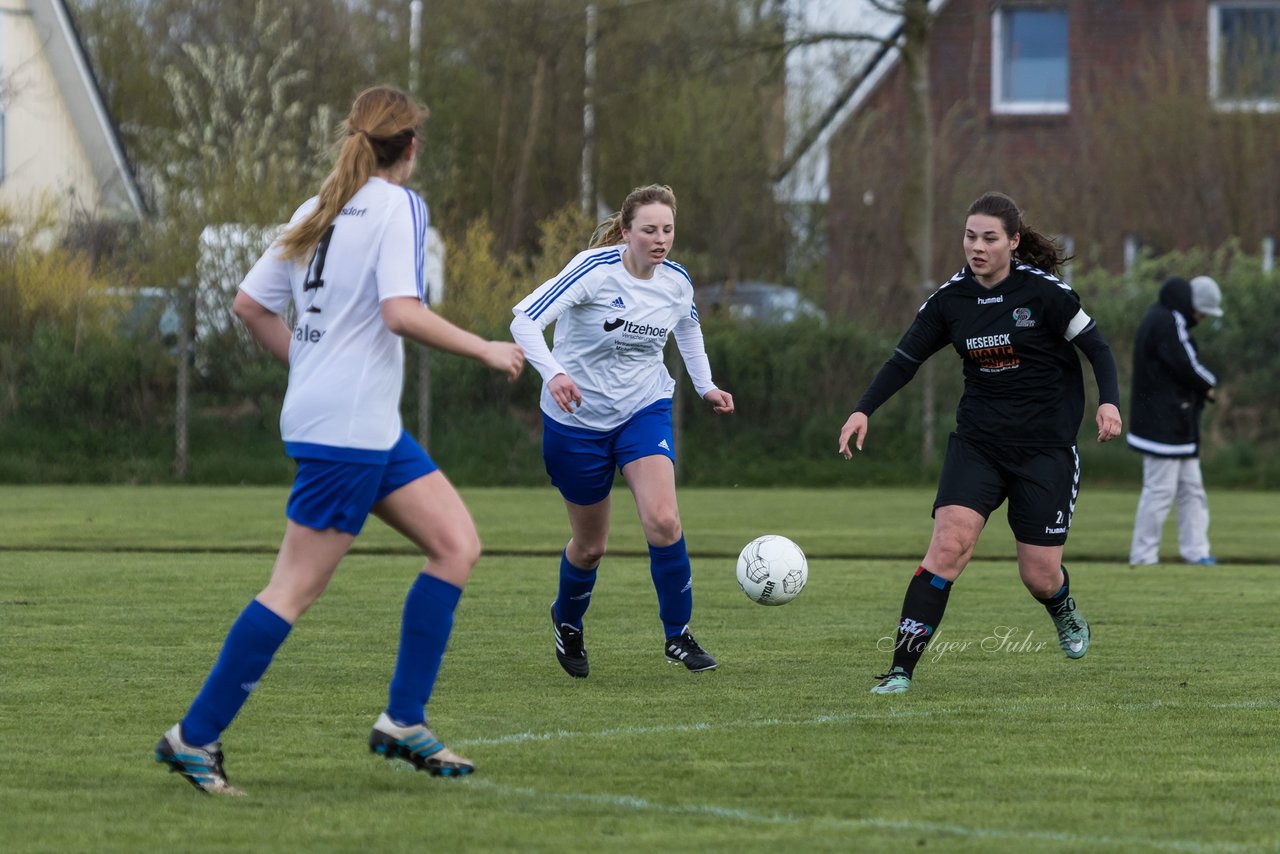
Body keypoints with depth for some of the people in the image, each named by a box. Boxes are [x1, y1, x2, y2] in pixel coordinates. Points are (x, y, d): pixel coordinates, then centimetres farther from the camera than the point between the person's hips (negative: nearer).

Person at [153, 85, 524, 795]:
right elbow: (401, 312, -23)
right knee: (296, 588, -5)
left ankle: (403, 723, 6)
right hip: (346, 429, -9)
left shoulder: (317, 211, 12)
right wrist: (486, 350, -12)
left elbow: (249, 304, 13)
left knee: (456, 545, 8)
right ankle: (195, 736, -1)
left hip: (374, 427, 9)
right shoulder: (398, 206, -11)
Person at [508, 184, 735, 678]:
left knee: (663, 521, -21)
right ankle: (567, 622, 41)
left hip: (645, 410, 3)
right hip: (578, 417, -3)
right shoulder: (595, 269, -21)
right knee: (590, 544, 10)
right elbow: (524, 319, -29)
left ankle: (678, 636, -6)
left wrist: (705, 386, 14)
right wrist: (553, 372, -45)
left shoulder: (676, 281, -4)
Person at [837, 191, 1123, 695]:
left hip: (1046, 446, -2)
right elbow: (905, 360, 6)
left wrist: (1109, 401, -20)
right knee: (949, 543, -20)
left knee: (1040, 576, 0)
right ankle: (902, 668, -20)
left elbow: (1096, 347, -4)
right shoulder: (950, 299, -1)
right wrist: (863, 410, -7)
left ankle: (1065, 614, 40)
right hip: (977, 441, 2)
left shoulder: (1044, 291, -11)